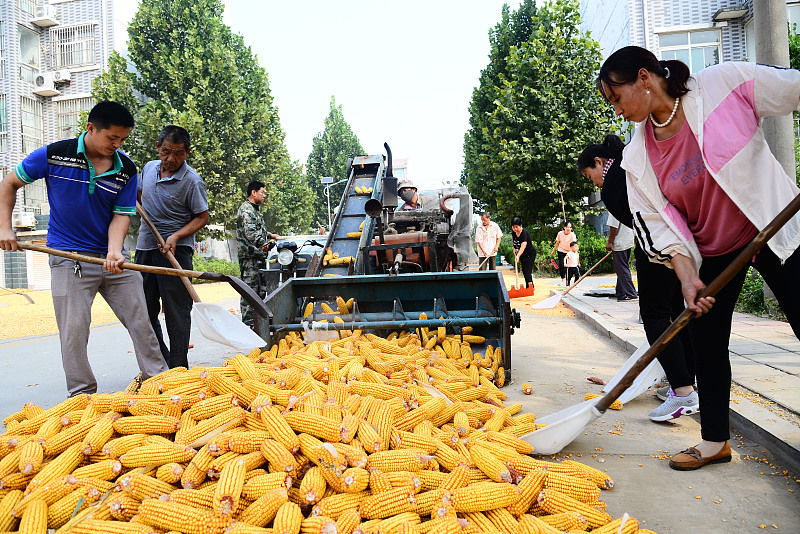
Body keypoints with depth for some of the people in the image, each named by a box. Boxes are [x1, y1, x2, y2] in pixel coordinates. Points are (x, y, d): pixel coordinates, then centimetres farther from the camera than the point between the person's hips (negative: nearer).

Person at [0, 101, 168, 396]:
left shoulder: (127, 170, -1)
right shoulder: (54, 155, -6)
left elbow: (122, 214, -1)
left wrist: (114, 251, -19)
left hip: (112, 256, 3)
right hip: (69, 259, -2)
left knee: (141, 321, 5)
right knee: (74, 331, -1)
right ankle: (82, 395, 14)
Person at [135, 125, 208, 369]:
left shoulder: (192, 180, -10)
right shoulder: (148, 168, 8)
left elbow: (202, 217, -7)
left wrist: (176, 236, -19)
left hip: (176, 249, -7)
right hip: (145, 247, 7)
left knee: (176, 310, -4)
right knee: (144, 309, 11)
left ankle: (178, 368, 5)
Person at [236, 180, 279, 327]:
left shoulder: (254, 210, 22)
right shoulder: (246, 210, -12)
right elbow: (250, 232, -26)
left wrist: (270, 235, 31)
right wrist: (263, 243, -34)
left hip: (257, 256, 11)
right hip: (249, 256, -11)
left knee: (260, 289, 15)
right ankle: (248, 323, -6)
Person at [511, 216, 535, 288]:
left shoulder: (524, 233, -31)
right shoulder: (513, 232, -7)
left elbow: (523, 247, -44)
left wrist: (518, 256, -56)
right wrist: (514, 248, 4)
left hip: (530, 253, -8)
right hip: (522, 254, 8)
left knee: (528, 271, -15)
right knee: (524, 271, 12)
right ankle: (528, 286, 23)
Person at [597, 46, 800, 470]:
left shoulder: (726, 82, -16)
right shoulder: (638, 157, -5)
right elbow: (660, 223, -7)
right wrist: (687, 277, -16)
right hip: (711, 251, 4)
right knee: (707, 342, 5)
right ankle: (715, 441, 21)